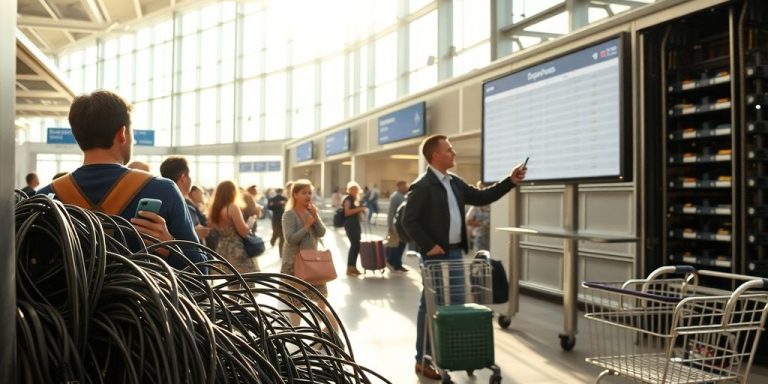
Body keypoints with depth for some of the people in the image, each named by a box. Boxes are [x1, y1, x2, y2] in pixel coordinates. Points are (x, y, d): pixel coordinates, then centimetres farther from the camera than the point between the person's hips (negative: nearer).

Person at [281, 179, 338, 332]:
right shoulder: (289, 214, -15)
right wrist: (307, 225, -21)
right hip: (294, 262, -6)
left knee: (321, 296, 14)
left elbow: (322, 233, -4)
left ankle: (334, 327, 25)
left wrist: (315, 217, -16)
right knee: (295, 299, 7)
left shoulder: (311, 211, 4)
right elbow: (290, 239, -24)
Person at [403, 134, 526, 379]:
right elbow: (409, 220, -16)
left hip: (455, 252, 8)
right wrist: (428, 246, -19)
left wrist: (510, 181, 8)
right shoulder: (422, 186, -13)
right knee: (430, 305, 0)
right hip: (436, 255, -8)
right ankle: (422, 360, 11)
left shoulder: (455, 183, 12)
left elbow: (481, 198, 15)